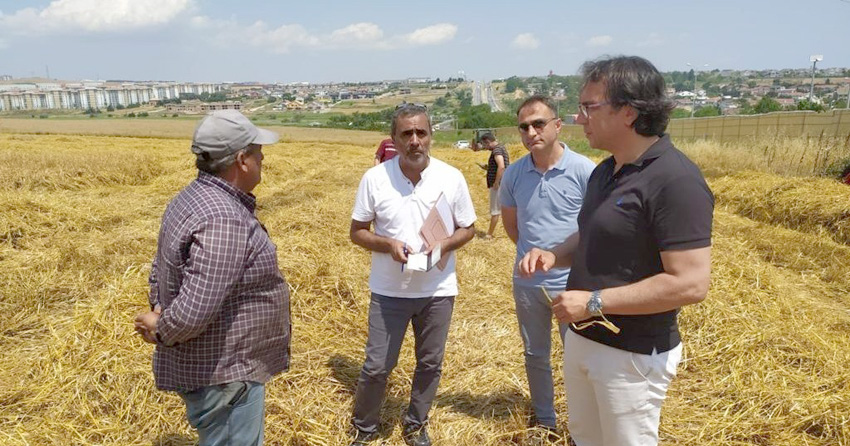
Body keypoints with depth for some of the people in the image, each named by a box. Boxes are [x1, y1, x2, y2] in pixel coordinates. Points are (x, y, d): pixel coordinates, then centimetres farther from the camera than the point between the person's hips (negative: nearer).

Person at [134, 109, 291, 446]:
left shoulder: (192, 198, 5)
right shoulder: (224, 221, -29)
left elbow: (160, 272, 14)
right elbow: (194, 312, -32)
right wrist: (159, 331, -14)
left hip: (215, 364, 10)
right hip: (222, 374, -10)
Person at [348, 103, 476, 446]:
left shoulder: (452, 178, -7)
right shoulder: (374, 178, -10)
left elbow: (467, 229, 3)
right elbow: (357, 231, -1)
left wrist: (444, 246, -18)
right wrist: (387, 244, -21)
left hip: (438, 291, 2)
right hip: (388, 292, -1)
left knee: (430, 364, 15)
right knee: (376, 367, 6)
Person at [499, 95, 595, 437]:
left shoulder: (584, 171, -15)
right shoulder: (513, 174, -3)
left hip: (572, 283, -3)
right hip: (527, 283, 4)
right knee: (535, 356, 18)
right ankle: (544, 420, 38)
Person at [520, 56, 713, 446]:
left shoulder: (675, 180, -23)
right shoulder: (604, 171, 6)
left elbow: (691, 283, -28)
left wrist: (593, 302, -24)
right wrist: (554, 255, -2)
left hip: (633, 355, -8)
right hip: (581, 339, 8)